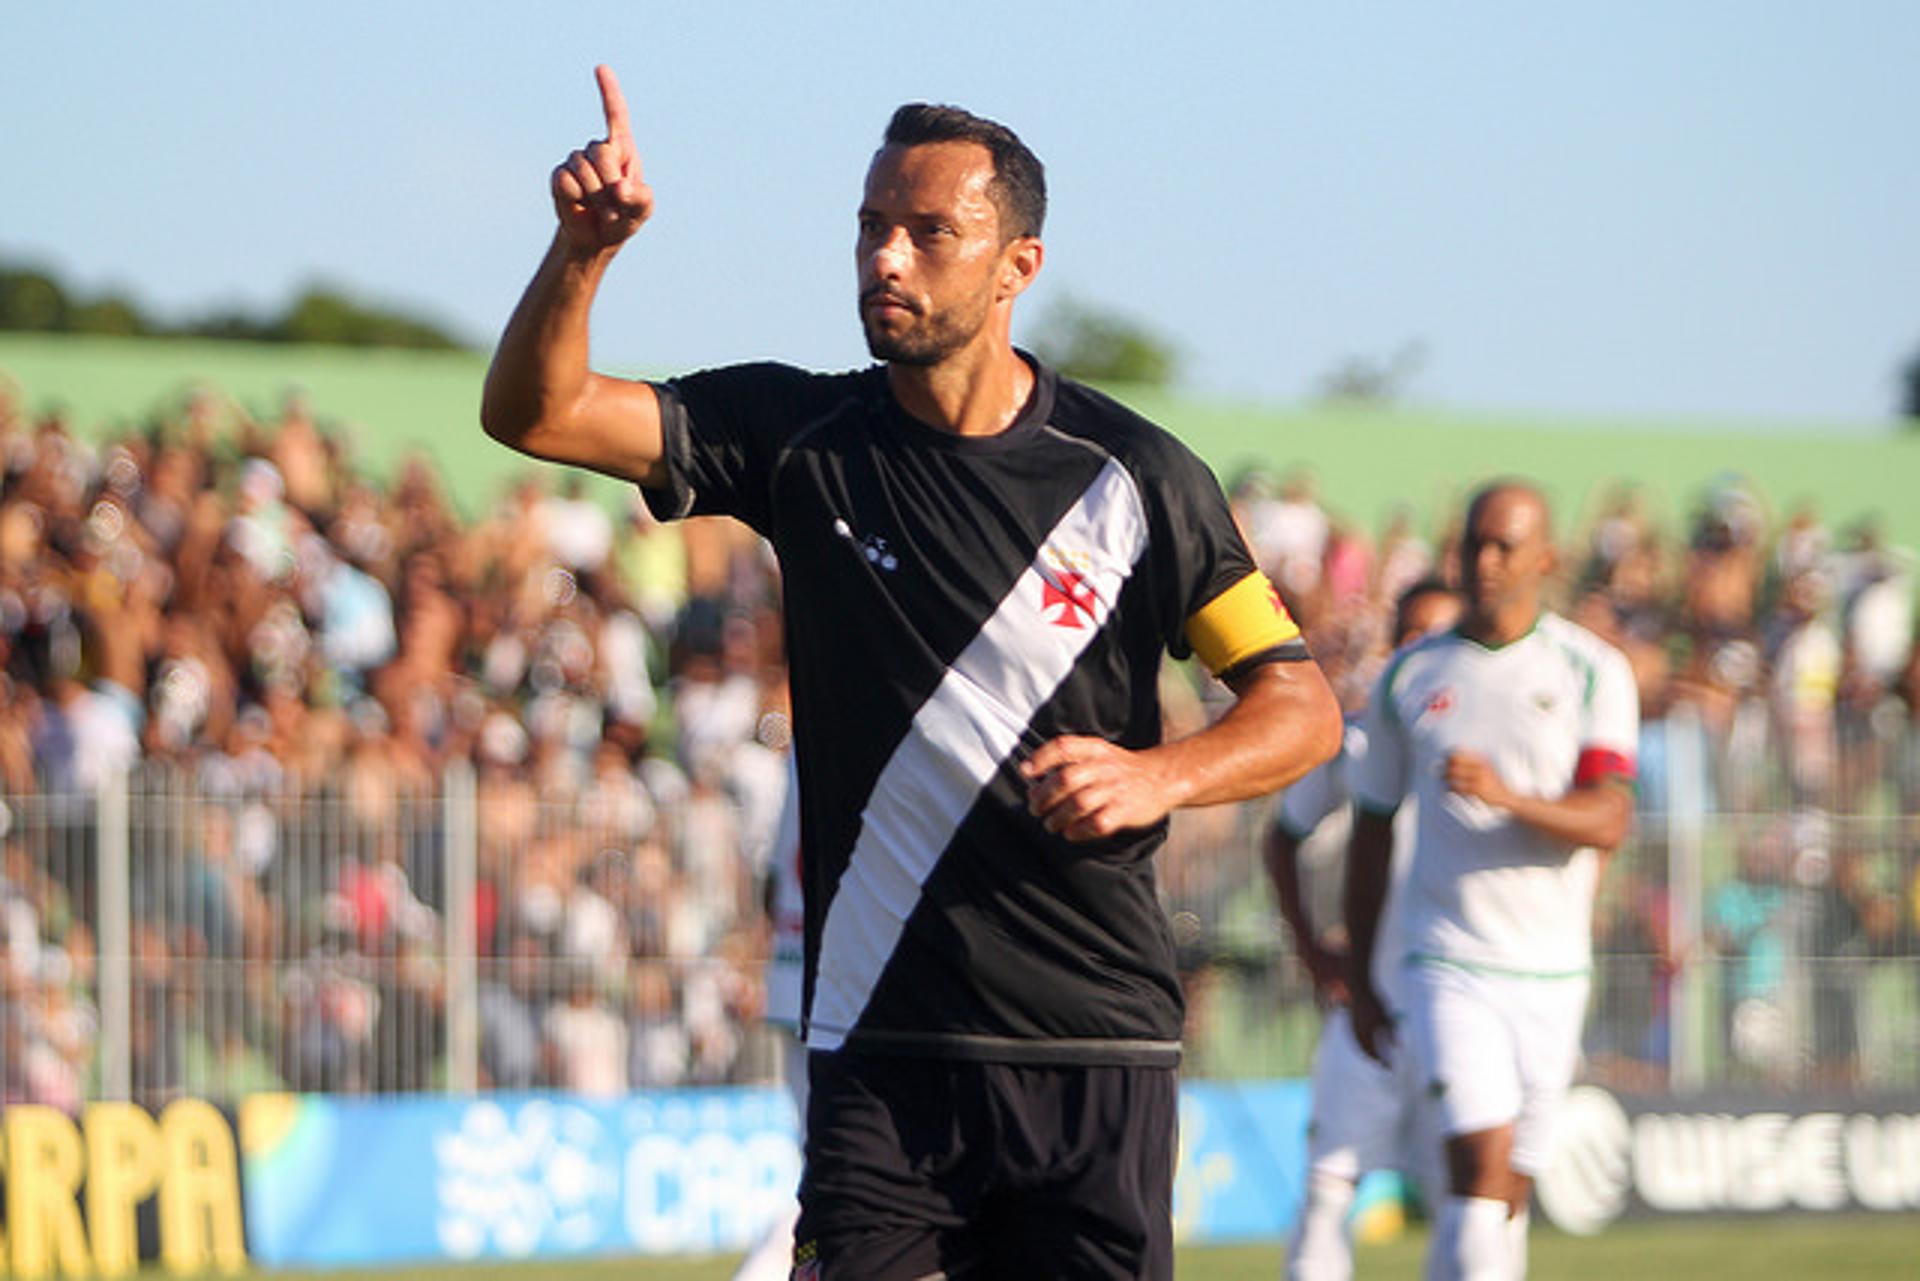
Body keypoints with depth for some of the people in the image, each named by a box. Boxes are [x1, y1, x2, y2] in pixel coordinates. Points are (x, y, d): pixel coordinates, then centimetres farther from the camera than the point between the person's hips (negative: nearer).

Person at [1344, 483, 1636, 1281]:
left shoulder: (1592, 672, 1)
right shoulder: (1409, 677, 6)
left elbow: (1608, 823, -11)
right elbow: (1372, 833, 14)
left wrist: (1508, 796, -29)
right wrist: (1359, 981, 14)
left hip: (1551, 972, 1)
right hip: (1446, 966, -1)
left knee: (1510, 1187, 7)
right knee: (1481, 1162, -18)